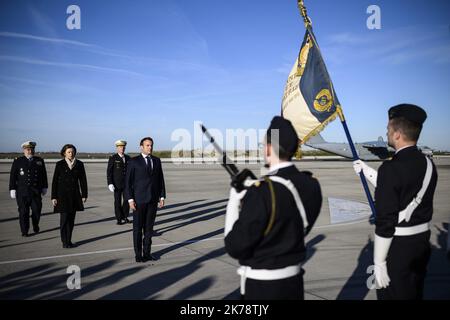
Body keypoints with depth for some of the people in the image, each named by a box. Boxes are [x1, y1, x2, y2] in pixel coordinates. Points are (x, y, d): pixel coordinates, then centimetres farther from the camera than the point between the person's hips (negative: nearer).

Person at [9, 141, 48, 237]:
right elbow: (13, 176, 0)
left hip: (36, 191, 2)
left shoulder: (40, 161, 8)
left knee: (37, 210, 0)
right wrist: (12, 189, -4)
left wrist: (44, 187, 11)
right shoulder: (17, 161, 0)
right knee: (23, 212, 1)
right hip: (22, 192, -2)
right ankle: (24, 231, 12)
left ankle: (35, 226, 27)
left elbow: (44, 175, 13)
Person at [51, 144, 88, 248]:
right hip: (62, 194, -3)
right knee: (64, 218, -5)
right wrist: (54, 197, -5)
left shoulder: (79, 164, 4)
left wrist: (84, 195, 3)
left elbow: (83, 180, 7)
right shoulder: (59, 164, -2)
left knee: (71, 219, 7)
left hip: (74, 195, 3)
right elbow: (55, 181, -1)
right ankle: (64, 242, 2)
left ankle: (69, 241, 16)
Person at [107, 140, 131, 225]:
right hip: (117, 184, -4)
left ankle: (125, 217, 18)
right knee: (118, 201, 2)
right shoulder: (112, 158, -6)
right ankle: (119, 219, 10)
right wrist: (110, 184, -16)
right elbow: (109, 172, -8)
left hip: (127, 183, 4)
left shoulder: (128, 158, 8)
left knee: (127, 200, 5)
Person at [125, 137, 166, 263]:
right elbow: (128, 181, -6)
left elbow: (160, 179, 11)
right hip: (139, 199, -4)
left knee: (149, 227, 9)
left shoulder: (156, 160, 9)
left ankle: (147, 252, 19)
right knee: (137, 228, 4)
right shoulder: (134, 161, -4)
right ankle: (138, 254, 13)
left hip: (153, 200, 4)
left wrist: (162, 196, 5)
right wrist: (130, 199, -12)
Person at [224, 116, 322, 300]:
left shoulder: (262, 192, -25)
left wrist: (234, 202, -8)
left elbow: (235, 248, -19)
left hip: (262, 286, -6)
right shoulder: (311, 185, -4)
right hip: (294, 279, 7)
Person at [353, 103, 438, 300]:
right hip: (422, 241, 7)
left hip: (398, 246, -7)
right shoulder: (428, 165, 3)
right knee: (415, 294, 20)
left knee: (393, 295, 7)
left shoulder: (391, 168, -21)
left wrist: (379, 263, -15)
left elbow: (385, 220, -22)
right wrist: (367, 171, 24)